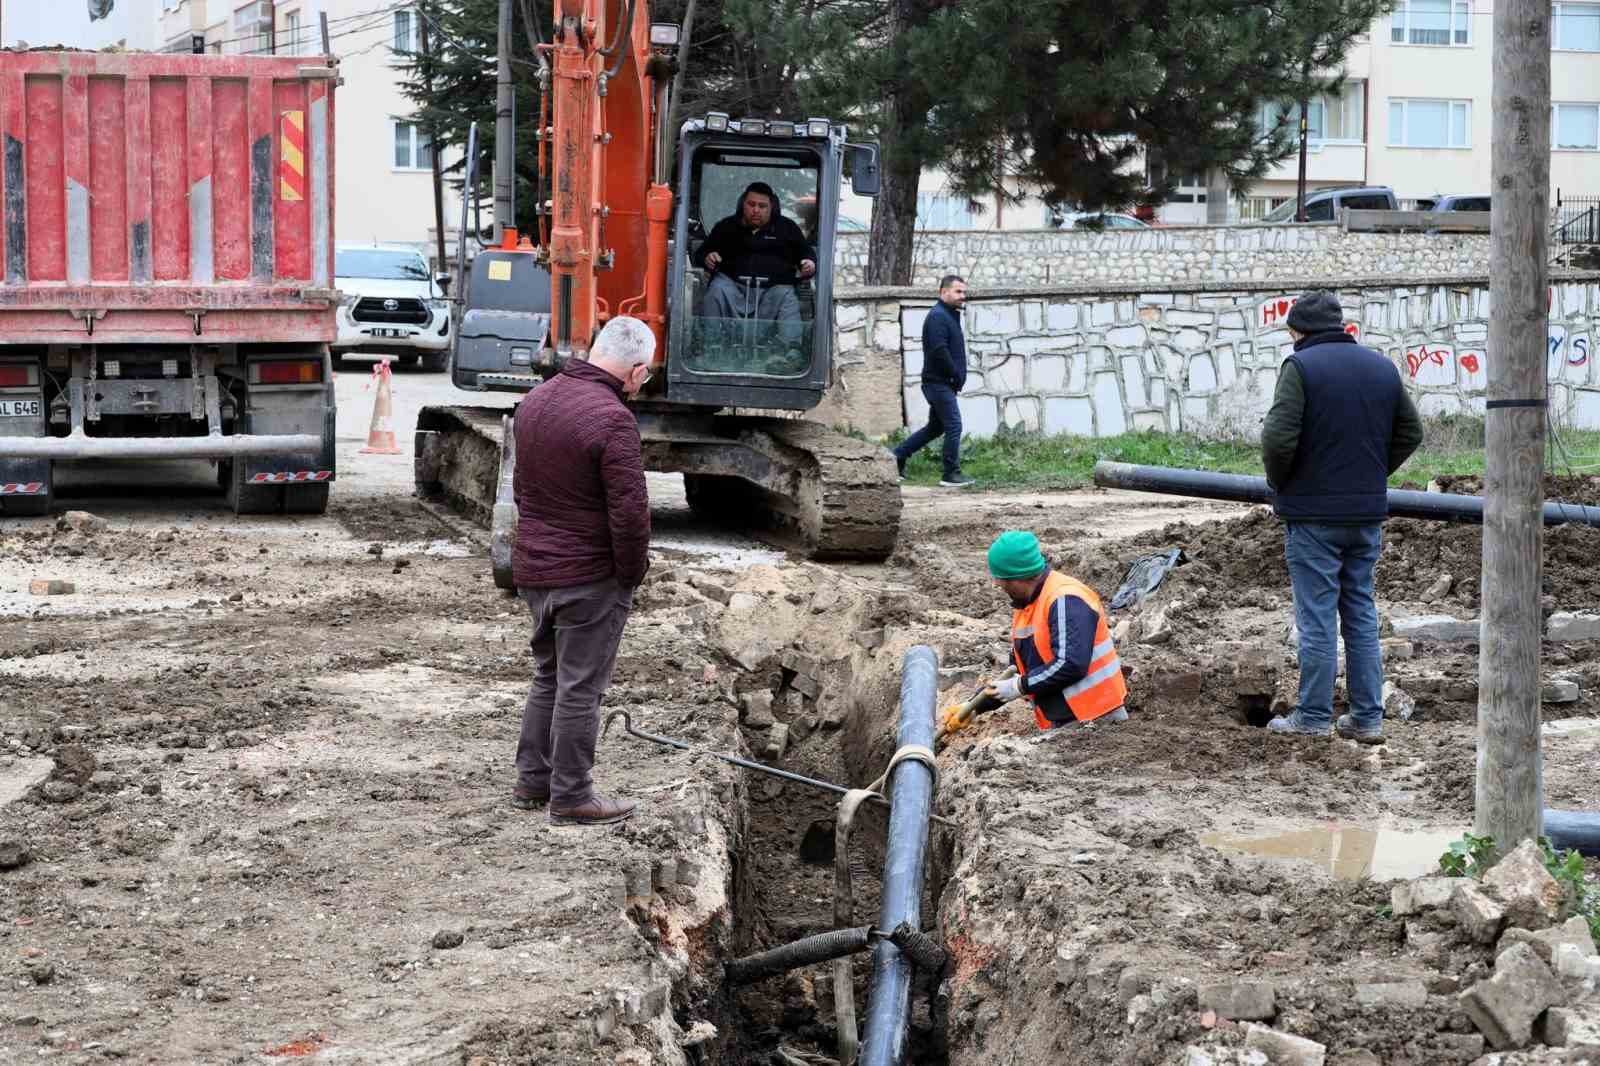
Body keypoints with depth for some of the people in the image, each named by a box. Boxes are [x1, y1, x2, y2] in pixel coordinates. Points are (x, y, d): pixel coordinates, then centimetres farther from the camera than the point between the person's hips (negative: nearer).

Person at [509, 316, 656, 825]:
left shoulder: (535, 400, 5)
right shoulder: (613, 420, -22)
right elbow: (629, 511, -23)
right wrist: (633, 571, -8)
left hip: (533, 568, 8)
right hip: (590, 576, -8)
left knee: (548, 675, 21)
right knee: (580, 687, 2)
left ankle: (532, 778, 28)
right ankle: (571, 797, 10)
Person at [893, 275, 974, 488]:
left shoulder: (950, 316, 19)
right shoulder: (937, 317, -14)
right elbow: (939, 351, -23)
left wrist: (957, 376, 8)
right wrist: (956, 376, -16)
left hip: (943, 383, 10)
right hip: (940, 382, -10)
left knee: (935, 427, 16)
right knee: (953, 426, -9)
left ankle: (897, 456, 23)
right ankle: (951, 474, -4)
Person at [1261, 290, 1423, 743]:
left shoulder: (1301, 366, -11)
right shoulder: (1382, 367, 9)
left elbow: (1278, 437, -20)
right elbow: (1410, 432, 14)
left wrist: (1279, 483, -3)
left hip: (1314, 513, -6)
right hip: (1368, 512, 6)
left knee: (1317, 617, -1)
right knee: (1361, 614, 12)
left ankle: (1313, 718, 4)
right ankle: (1368, 717, 13)